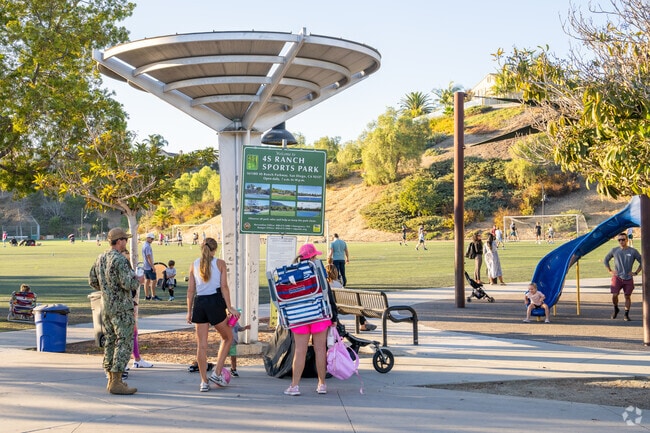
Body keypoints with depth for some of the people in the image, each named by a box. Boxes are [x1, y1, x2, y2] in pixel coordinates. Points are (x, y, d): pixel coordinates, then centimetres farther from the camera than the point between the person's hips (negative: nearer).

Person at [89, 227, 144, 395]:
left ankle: (112, 379, 20)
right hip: (121, 307, -9)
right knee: (124, 343, -6)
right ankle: (116, 383, -8)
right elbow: (128, 284, -23)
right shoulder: (120, 260, -17)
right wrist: (138, 281, -4)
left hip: (106, 306, 9)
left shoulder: (100, 258, 9)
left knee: (110, 341, 14)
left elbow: (92, 281, 16)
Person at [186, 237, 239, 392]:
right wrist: (229, 307, -5)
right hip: (215, 302, -3)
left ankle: (204, 382, 7)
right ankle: (217, 373, 8)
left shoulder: (194, 265, 9)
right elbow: (224, 287, -6)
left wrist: (189, 311, 13)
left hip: (199, 303, 3)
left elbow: (190, 290, 8)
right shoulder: (220, 263, 1)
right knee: (228, 337, 17)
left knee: (201, 345, 6)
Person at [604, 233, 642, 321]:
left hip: (628, 278, 0)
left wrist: (636, 272, -1)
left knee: (627, 296, 3)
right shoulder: (614, 250, 2)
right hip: (617, 277, 0)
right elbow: (605, 260, 17)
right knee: (614, 295, -10)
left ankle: (626, 315, 12)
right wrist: (610, 271, 8)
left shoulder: (633, 251, -2)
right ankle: (616, 309, 18)